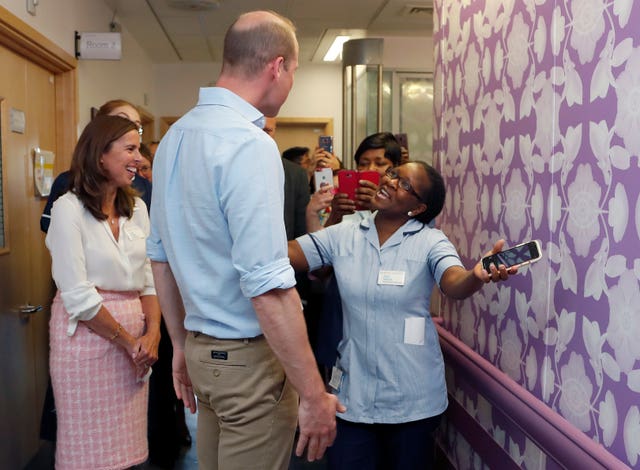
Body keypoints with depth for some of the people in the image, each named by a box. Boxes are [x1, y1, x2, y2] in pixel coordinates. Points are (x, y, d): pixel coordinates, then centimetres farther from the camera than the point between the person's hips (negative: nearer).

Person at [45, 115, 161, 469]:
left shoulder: (137, 208, 7)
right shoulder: (69, 209, -10)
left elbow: (149, 279, 8)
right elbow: (77, 296, -15)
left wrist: (152, 333, -6)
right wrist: (127, 341, -9)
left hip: (137, 336, 5)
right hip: (88, 332, -5)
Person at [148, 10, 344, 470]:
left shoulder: (175, 136, 7)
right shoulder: (249, 143, -20)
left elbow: (160, 255, 12)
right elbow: (268, 288, -25)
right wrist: (314, 394, -17)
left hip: (201, 348, 8)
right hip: (249, 358, -8)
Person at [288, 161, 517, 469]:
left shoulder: (430, 242, -9)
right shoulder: (342, 236, -2)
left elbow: (455, 285, -26)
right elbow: (283, 253, -7)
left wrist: (477, 275, -48)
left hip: (411, 395, -1)